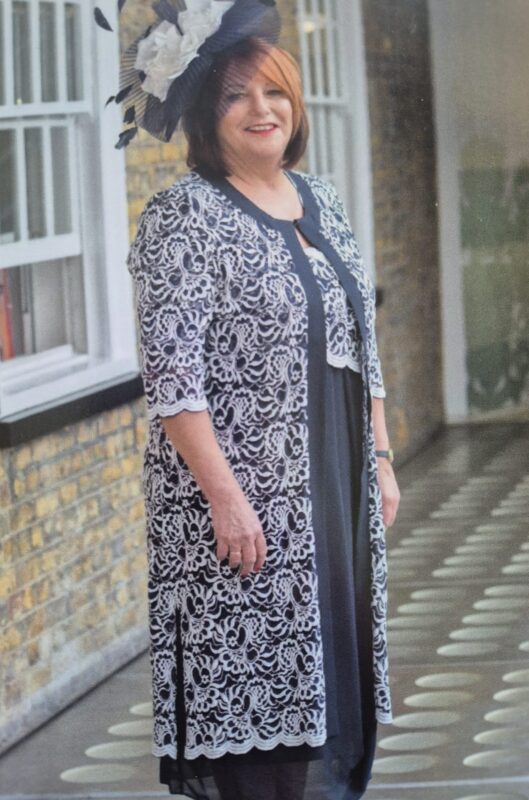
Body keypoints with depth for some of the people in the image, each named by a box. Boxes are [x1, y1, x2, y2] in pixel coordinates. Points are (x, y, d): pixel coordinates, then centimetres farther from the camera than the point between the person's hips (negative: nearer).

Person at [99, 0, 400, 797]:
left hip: (337, 491, 7)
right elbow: (172, 374, -16)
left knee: (332, 664, 12)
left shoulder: (321, 200, 13)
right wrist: (225, 496, -21)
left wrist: (380, 458, 14)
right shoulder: (184, 215, -10)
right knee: (253, 689, -6)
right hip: (249, 502, -7)